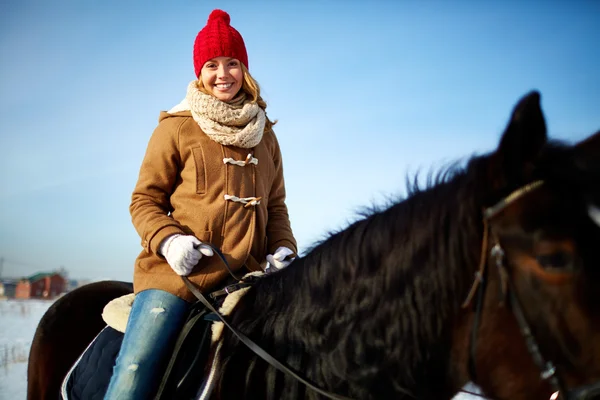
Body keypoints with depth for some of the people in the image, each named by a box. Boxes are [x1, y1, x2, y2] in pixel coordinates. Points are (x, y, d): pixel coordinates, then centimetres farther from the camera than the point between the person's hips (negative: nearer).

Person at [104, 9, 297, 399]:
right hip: (180, 270, -4)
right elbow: (144, 199, 5)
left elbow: (276, 204, 21)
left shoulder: (264, 134, 17)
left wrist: (283, 249, 3)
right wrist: (168, 240, -14)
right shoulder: (176, 128, 5)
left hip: (248, 274, 4)